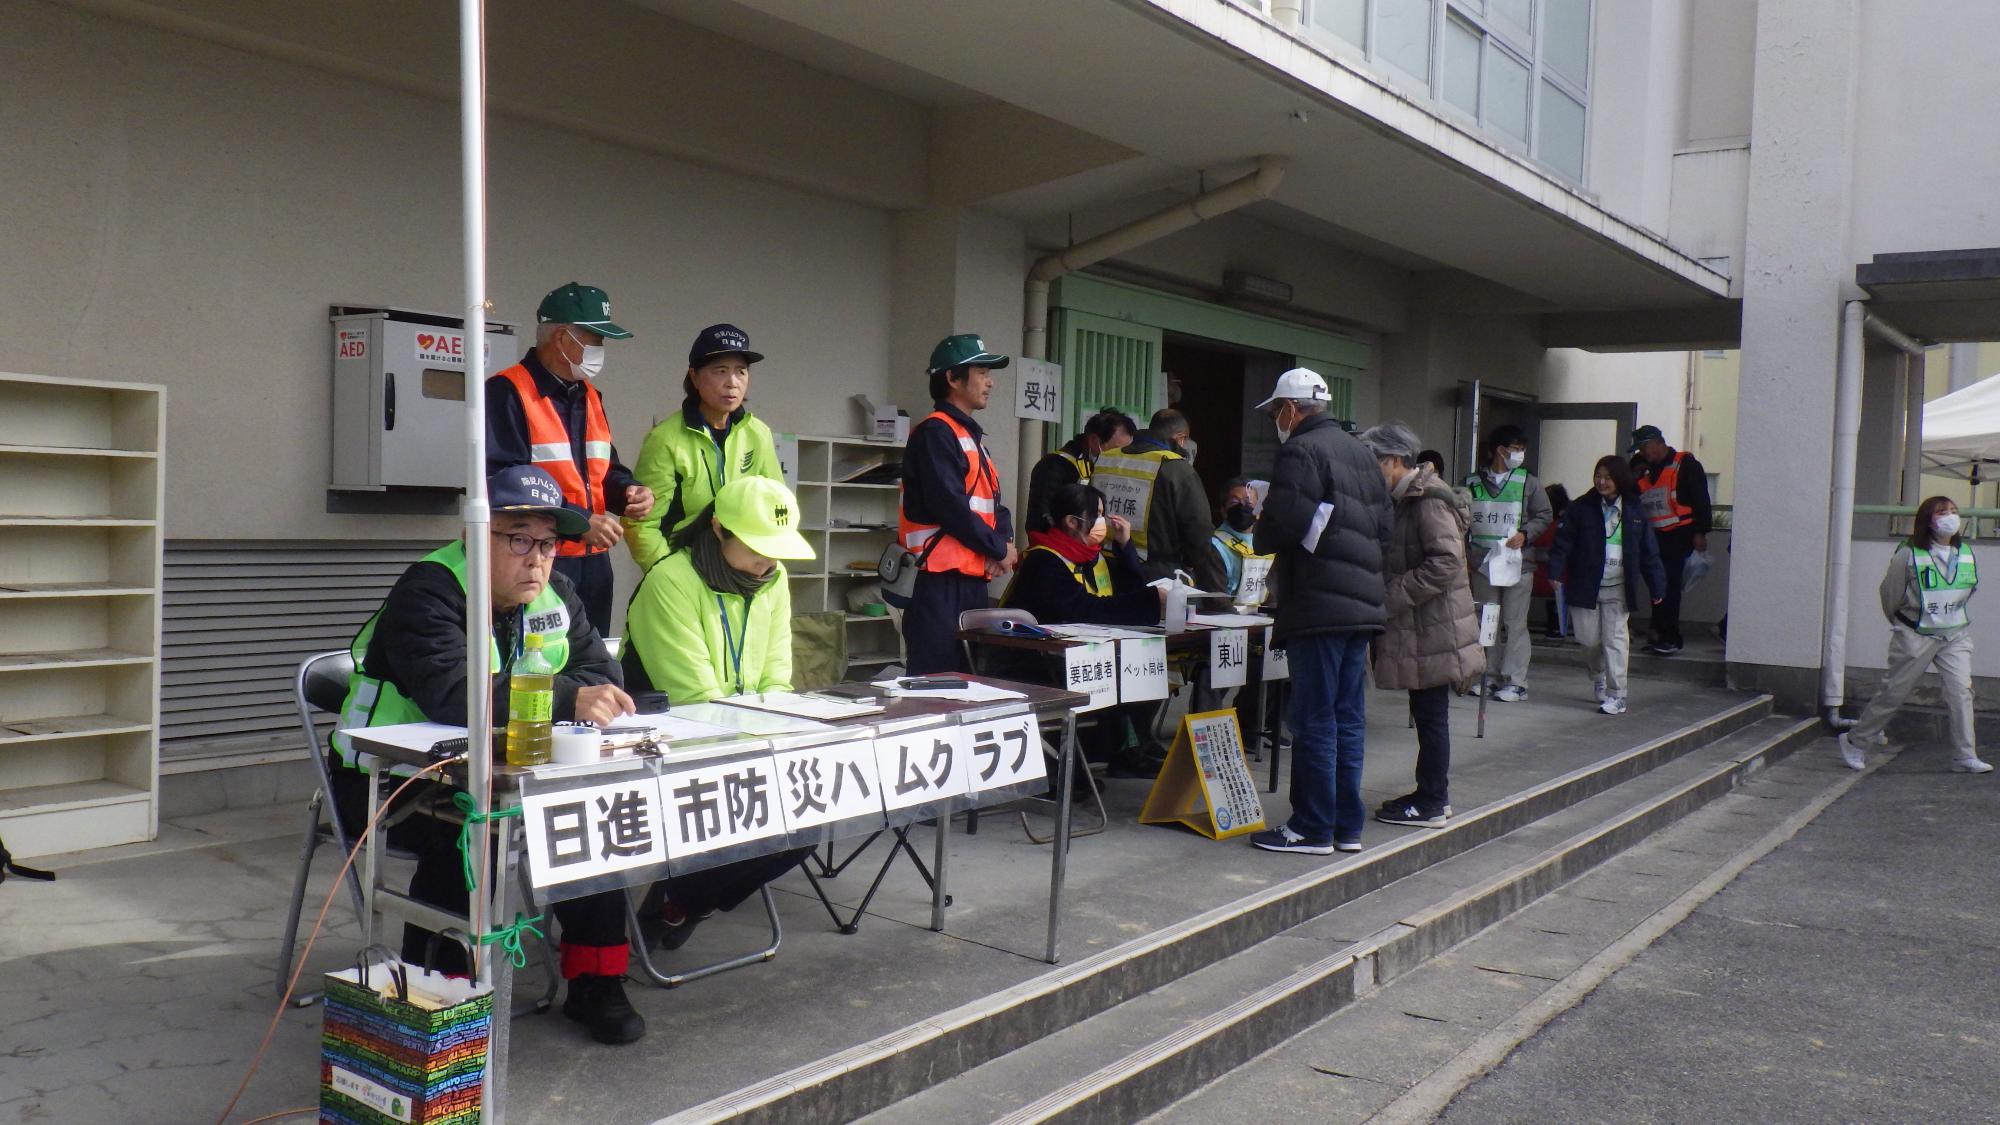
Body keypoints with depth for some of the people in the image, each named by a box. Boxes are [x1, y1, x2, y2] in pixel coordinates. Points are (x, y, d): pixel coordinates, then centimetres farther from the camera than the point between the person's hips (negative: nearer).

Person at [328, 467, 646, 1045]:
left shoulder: (554, 595, 5)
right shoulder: (429, 592, -19)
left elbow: (600, 670, -2)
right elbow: (453, 694, -36)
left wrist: (596, 695, -27)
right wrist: (567, 699, -46)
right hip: (390, 782, -6)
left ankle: (594, 981, -6)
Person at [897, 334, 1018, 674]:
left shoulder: (971, 436, 20)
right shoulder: (935, 432, -10)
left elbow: (993, 503, 17)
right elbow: (949, 505, -19)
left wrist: (1003, 541, -3)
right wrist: (998, 549, -10)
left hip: (972, 579, 10)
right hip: (942, 582, -10)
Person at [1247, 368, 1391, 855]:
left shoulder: (1300, 451, -10)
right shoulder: (1362, 453, 18)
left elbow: (1281, 525, -18)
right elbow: (1384, 528, 19)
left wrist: (1259, 538, 2)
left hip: (1319, 608, -9)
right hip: (1364, 605, 9)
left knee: (1315, 722, -3)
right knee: (1349, 719, 12)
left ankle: (1313, 829, 3)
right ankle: (1348, 826, 18)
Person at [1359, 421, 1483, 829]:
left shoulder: (1429, 500, -16)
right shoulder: (1403, 500, 15)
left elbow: (1446, 562, -24)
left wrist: (1393, 597, -22)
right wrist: (1387, 596, 7)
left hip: (1434, 627, -10)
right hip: (1417, 627, 10)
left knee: (1431, 714, -2)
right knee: (1426, 713, 15)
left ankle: (1431, 804, 6)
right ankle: (1433, 795, 24)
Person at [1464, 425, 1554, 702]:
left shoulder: (1528, 482, 1)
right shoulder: (1473, 482, 4)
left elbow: (1544, 516, 4)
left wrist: (1525, 534, -12)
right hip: (1482, 564, 2)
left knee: (1515, 624, -1)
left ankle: (1516, 682, 2)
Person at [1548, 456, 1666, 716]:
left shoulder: (1634, 512, 2)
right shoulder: (1581, 509, 0)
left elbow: (1649, 553, 4)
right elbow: (1563, 542, -6)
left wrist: (1657, 587, 1)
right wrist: (1555, 572, -19)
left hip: (1617, 589, 0)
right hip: (1585, 587, 0)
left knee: (1615, 639, -2)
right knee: (1589, 640, 5)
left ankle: (1616, 696, 2)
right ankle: (1598, 676, 35)